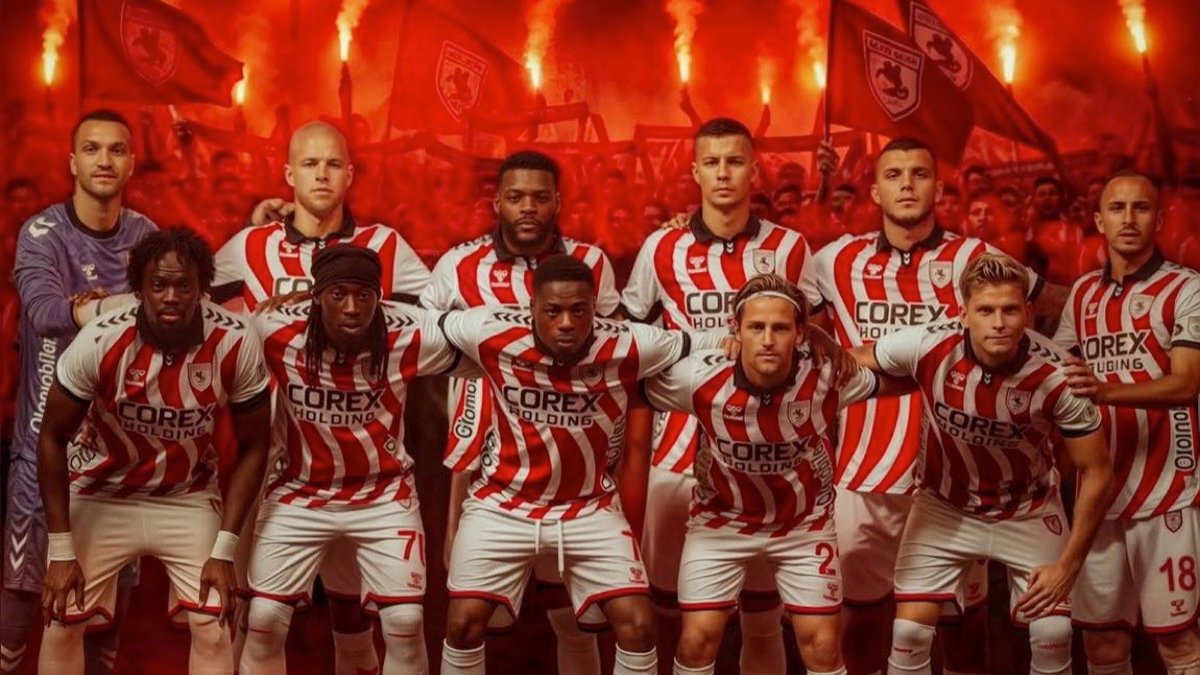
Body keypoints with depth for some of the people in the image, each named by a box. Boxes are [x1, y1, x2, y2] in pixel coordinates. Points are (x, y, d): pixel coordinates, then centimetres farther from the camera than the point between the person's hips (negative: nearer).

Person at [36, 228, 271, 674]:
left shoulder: (237, 345, -23)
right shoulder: (100, 342, -26)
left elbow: (253, 446, -9)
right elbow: (53, 439, -13)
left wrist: (225, 550, -13)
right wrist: (61, 551, -13)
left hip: (188, 499, 1)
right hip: (99, 494, 0)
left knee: (213, 634, -7)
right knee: (62, 626, 1)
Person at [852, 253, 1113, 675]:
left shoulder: (1057, 377, -27)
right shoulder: (928, 347, -26)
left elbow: (1096, 473, -16)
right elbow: (852, 364, -5)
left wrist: (1069, 564, -14)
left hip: (1028, 511, 0)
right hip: (944, 507, 1)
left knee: (1054, 636, -6)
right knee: (909, 633, -7)